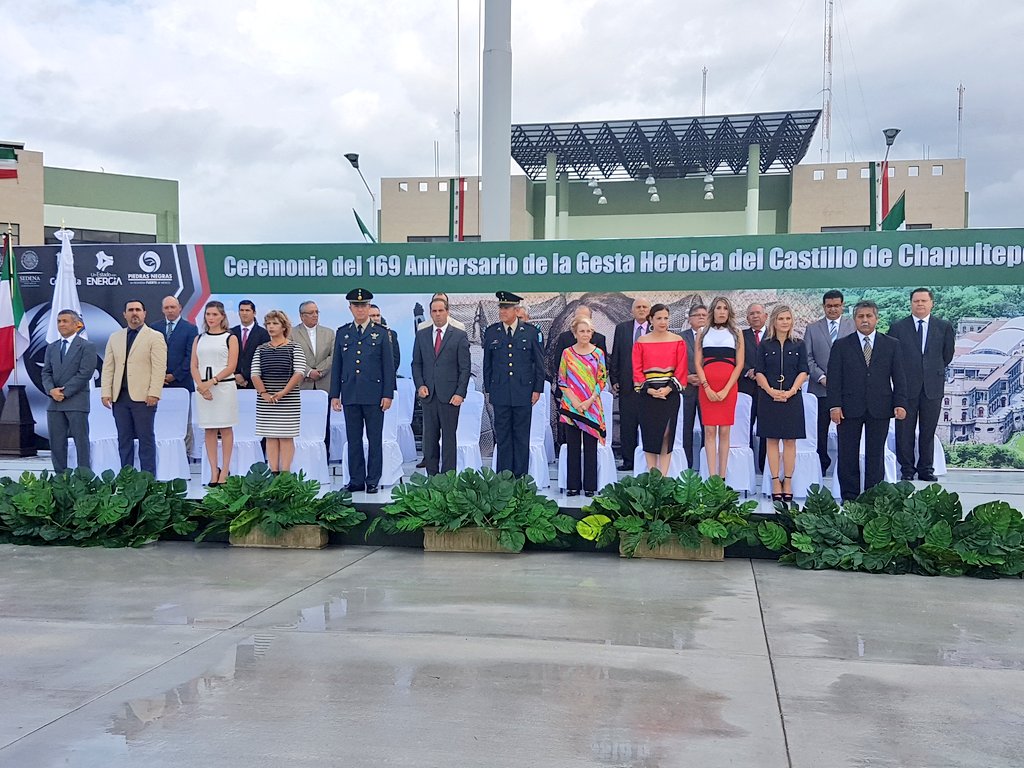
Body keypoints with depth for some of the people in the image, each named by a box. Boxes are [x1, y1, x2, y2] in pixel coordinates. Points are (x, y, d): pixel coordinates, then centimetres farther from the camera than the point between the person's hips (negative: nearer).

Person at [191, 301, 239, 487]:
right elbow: (194, 366, 7)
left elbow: (231, 367, -6)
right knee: (209, 430, 3)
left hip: (224, 386, -3)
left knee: (226, 429, 0)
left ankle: (225, 470, 4)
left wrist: (211, 382, -15)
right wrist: (201, 385, -9)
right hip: (203, 388, 4)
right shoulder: (199, 339, 14)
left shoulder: (230, 338, 3)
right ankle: (214, 471, 6)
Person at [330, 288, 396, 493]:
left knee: (375, 439, 2)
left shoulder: (381, 333, 4)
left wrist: (388, 394, -6)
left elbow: (388, 366, 2)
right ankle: (356, 480, 13)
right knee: (353, 439, 6)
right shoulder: (342, 333, 11)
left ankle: (373, 480, 9)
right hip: (350, 395, 2)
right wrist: (334, 394, 5)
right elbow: (337, 366, 11)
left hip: (374, 395, -2)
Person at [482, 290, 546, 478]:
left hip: (523, 392, -1)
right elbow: (487, 364, 10)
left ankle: (520, 475, 12)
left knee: (522, 436, 4)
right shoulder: (491, 332, 5)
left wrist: (537, 389, 1)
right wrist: (488, 389, 7)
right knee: (502, 436, 4)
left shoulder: (530, 332, 2)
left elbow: (539, 363, 5)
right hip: (500, 393, 1)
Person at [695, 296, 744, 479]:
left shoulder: (736, 333, 10)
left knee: (724, 431, -1)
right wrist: (707, 388, -8)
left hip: (729, 386, 0)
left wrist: (726, 389, -8)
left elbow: (740, 364, 3)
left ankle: (722, 476, 1)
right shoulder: (703, 334, 12)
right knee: (709, 431, -4)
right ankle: (712, 477, -4)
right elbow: (697, 363, 5)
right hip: (706, 386, 0)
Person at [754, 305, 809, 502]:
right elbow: (759, 372, 1)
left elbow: (803, 372, 1)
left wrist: (791, 391, -12)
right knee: (772, 440, 1)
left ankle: (788, 482, 5)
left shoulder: (799, 345, 7)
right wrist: (771, 391, -13)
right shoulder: (764, 345, 6)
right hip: (769, 397, 0)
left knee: (790, 441, 1)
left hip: (792, 398, 0)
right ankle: (776, 482, 4)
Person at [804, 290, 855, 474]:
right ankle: (822, 465, 12)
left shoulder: (854, 325, 7)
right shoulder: (813, 328, 11)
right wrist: (822, 377, -7)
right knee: (820, 430, 3)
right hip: (820, 388, 1)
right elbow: (807, 358, 6)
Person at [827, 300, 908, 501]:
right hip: (849, 409, -1)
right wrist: (834, 405, -9)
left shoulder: (892, 345, 9)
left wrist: (900, 404, -4)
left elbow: (899, 378, 7)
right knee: (848, 456, 3)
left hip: (879, 409, 1)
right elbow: (833, 378, 1)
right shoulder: (841, 346, 5)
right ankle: (849, 498, 11)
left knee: (876, 455, 6)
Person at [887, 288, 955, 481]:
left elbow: (947, 355, 11)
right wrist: (904, 373, 5)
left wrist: (934, 370, 11)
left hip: (932, 386, 1)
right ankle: (907, 469, 11)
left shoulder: (944, 327, 6)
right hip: (907, 386, -1)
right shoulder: (898, 327, 2)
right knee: (905, 431, 2)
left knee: (928, 431, 7)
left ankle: (926, 469, 16)